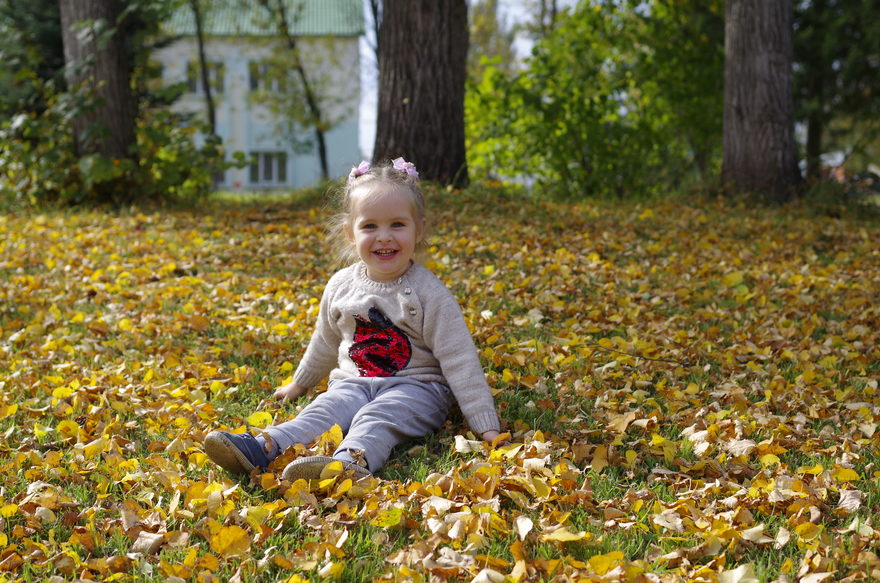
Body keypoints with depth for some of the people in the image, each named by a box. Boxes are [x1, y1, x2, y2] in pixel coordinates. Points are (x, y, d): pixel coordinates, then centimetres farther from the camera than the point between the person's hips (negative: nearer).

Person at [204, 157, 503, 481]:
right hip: (353, 383, 4)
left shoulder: (429, 293, -11)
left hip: (415, 387, -4)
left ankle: (351, 460, -64)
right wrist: (300, 383, 36)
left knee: (375, 419, -34)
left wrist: (486, 427, -16)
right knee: (323, 411, -25)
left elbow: (459, 361, -12)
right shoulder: (341, 285, 4)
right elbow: (326, 340, 23)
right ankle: (262, 448, -49)